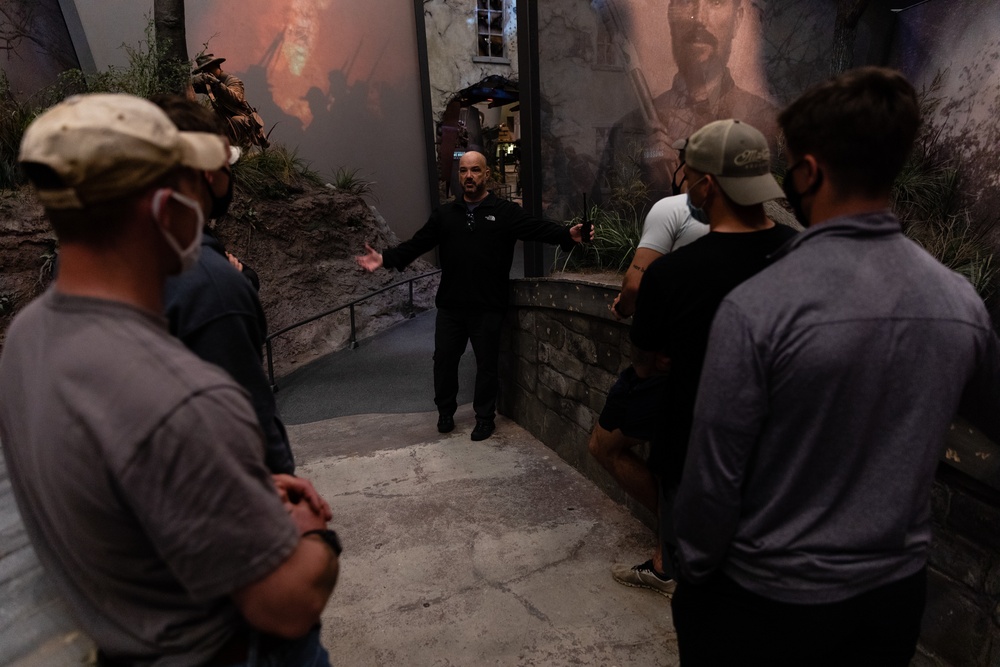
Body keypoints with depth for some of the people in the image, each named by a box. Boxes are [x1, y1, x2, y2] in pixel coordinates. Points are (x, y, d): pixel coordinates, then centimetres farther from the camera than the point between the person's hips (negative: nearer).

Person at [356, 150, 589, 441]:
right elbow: (416, 244, 4)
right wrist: (385, 258, -11)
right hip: (450, 306, 3)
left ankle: (485, 417, 27)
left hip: (488, 307, -3)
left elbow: (539, 229, -13)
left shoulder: (505, 212, -2)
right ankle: (445, 411, 35)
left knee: (487, 363, 8)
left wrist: (568, 235, -32)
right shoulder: (444, 214, 8)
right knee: (444, 359, 13)